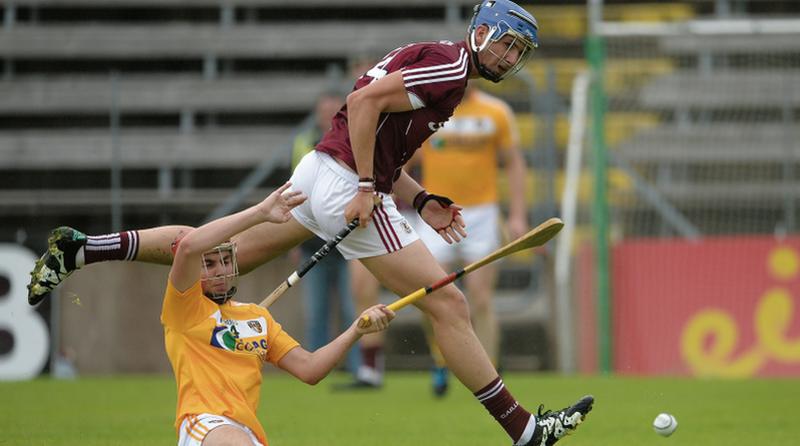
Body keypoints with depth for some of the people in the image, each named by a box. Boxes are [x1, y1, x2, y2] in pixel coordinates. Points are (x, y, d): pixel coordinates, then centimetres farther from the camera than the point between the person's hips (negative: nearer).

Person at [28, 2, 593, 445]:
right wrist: (366, 187, -21)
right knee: (448, 304, -7)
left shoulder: (429, 61, 21)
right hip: (346, 183, -10)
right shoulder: (451, 67, -11)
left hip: (319, 171, 10)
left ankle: (80, 248, 11)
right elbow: (363, 103, -21)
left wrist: (420, 201, 13)